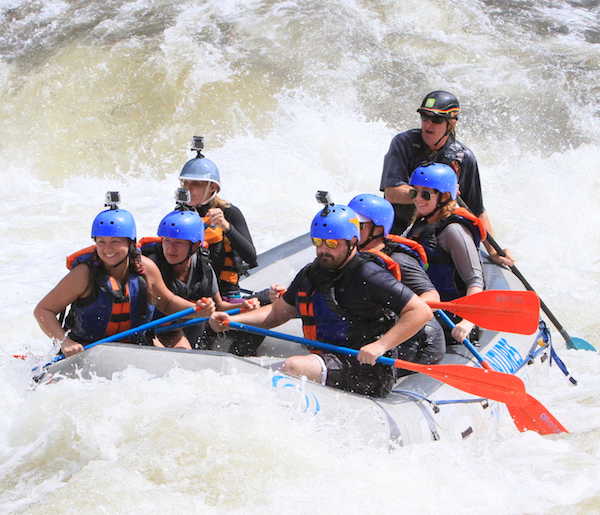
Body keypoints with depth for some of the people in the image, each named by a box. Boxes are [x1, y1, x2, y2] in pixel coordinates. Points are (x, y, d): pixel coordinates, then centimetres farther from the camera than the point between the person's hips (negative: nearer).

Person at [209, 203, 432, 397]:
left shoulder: (368, 276, -10)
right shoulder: (310, 275, 13)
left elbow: (421, 312, -13)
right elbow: (278, 312, 24)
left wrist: (381, 346, -23)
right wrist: (232, 320, 9)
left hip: (368, 371, -8)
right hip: (326, 363, 8)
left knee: (293, 367, -27)